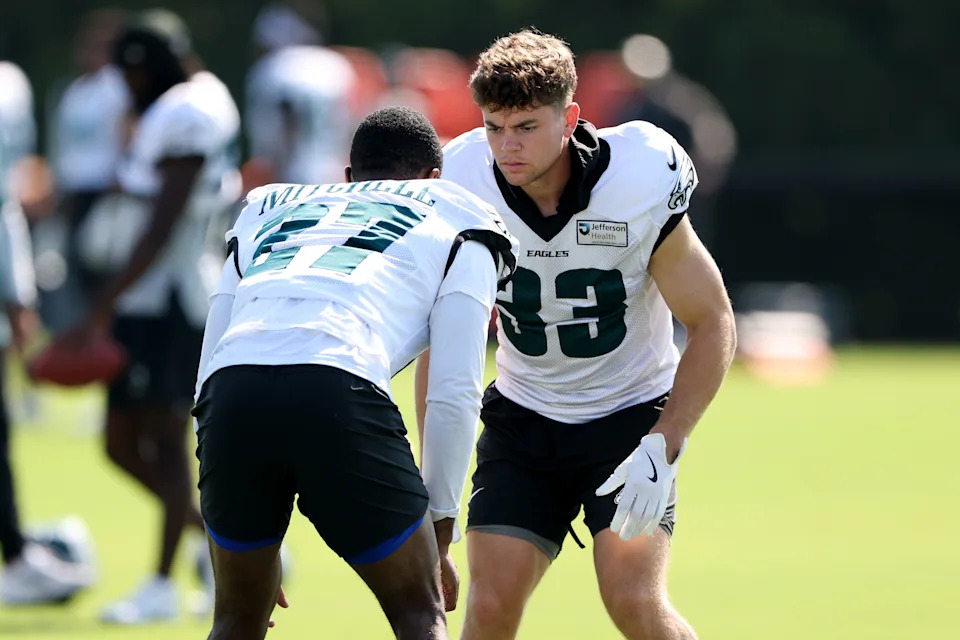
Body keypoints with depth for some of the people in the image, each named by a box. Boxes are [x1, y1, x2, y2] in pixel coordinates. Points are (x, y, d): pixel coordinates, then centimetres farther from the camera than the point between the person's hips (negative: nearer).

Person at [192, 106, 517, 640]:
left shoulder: (270, 212, 39)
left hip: (232, 395, 4)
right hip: (340, 391, -4)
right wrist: (439, 536, 24)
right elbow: (454, 394, 16)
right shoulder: (457, 230, 27)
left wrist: (256, 538, 39)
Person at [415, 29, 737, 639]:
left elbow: (713, 325, -11)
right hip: (522, 419, 3)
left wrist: (662, 450, -21)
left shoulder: (641, 187, -22)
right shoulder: (465, 185, -14)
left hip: (633, 413, -3)